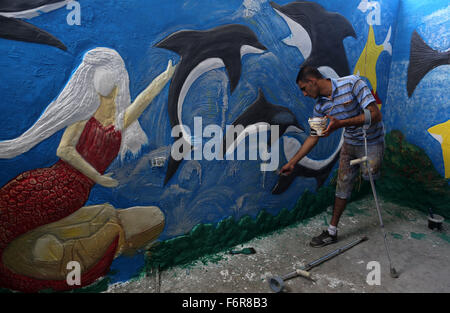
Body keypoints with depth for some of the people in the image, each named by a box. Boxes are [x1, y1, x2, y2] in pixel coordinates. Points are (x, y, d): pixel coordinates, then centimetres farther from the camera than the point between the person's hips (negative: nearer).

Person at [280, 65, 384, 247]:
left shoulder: (352, 83, -24)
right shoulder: (320, 106, -6)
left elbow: (376, 115, -27)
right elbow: (313, 137, 1)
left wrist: (341, 123, -36)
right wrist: (292, 162, 0)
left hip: (371, 142, -4)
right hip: (349, 144, 5)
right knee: (343, 185, 6)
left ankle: (369, 167, 23)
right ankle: (332, 231, 17)